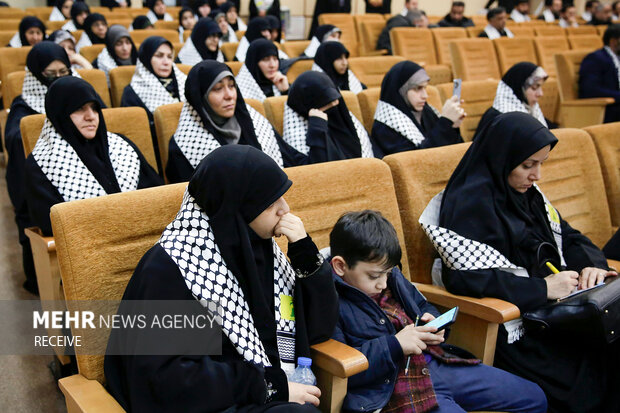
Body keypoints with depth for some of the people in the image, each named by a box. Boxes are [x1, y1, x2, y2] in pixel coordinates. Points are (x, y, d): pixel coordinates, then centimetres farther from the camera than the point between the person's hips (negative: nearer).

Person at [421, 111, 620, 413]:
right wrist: (542, 288, -20)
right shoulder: (470, 202, -12)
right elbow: (463, 275, -21)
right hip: (512, 329, -8)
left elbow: (569, 237, 22)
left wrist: (591, 264, -1)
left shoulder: (528, 195, 14)